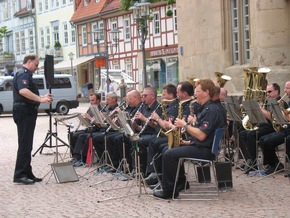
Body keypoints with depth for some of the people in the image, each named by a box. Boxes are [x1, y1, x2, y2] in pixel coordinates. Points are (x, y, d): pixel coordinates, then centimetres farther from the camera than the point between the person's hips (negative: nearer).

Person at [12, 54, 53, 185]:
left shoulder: (26, 74, 23)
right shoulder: (23, 74, -10)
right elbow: (23, 91, -29)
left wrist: (42, 97, 19)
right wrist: (40, 99, -32)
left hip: (28, 112, 11)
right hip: (24, 112, -11)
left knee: (27, 145, 11)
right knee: (25, 144, -10)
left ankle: (27, 174, 15)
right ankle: (19, 175, -9)